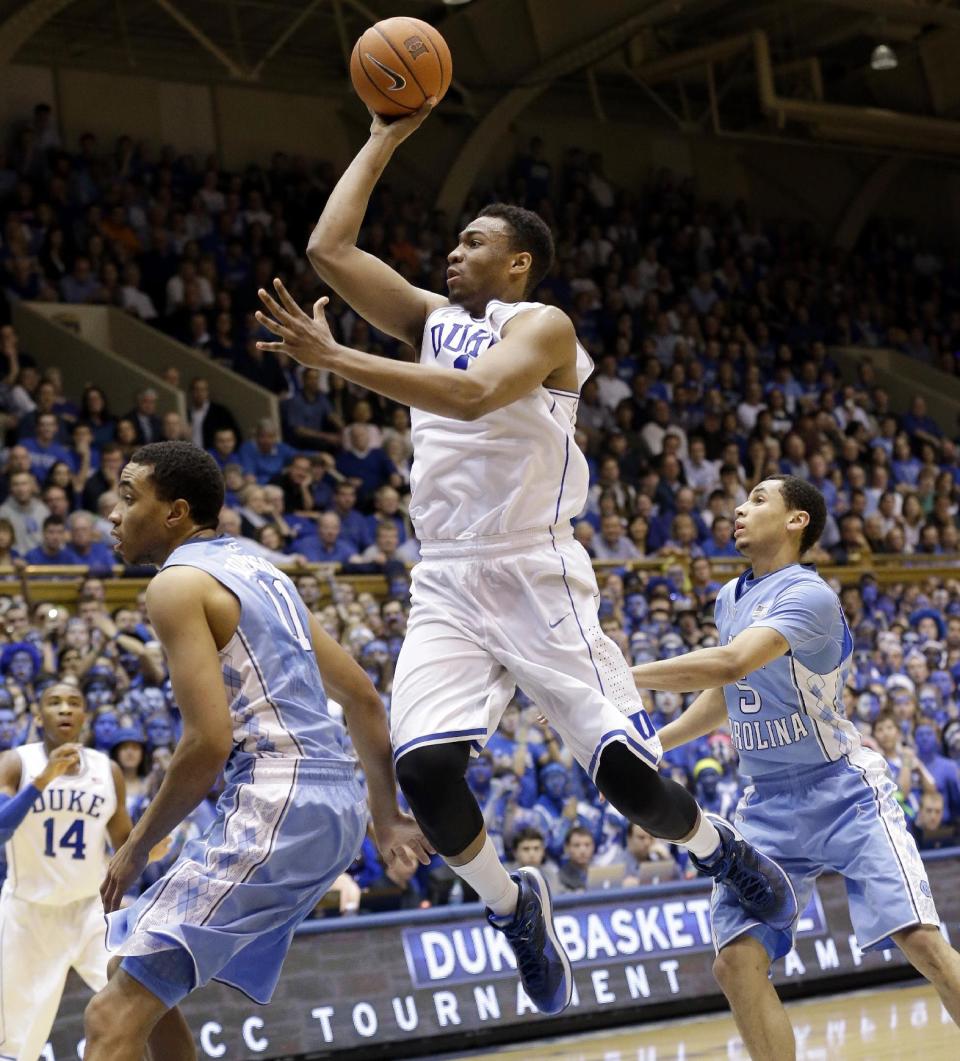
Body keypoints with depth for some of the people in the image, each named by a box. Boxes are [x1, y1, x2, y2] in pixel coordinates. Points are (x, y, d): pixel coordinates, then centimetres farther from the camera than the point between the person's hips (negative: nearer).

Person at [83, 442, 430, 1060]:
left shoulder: (178, 582, -7)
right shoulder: (260, 572, 21)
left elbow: (210, 742, -16)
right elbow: (364, 698, 23)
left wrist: (138, 846, -5)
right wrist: (386, 816, 30)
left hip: (276, 804, -10)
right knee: (136, 973, 22)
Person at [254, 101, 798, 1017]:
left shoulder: (541, 326, -5)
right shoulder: (433, 319, 15)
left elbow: (471, 395, -26)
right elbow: (328, 248, 9)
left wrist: (335, 359, -30)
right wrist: (384, 140, 13)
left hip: (536, 577, -5)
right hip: (445, 585, 5)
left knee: (626, 774, -11)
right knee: (424, 770, -17)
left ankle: (718, 849, 23)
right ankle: (511, 905, 9)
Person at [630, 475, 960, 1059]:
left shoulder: (809, 595, -17)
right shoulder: (730, 599, 10)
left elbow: (731, 664, -32)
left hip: (843, 788, -7)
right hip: (769, 803, 7)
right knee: (736, 961, -7)